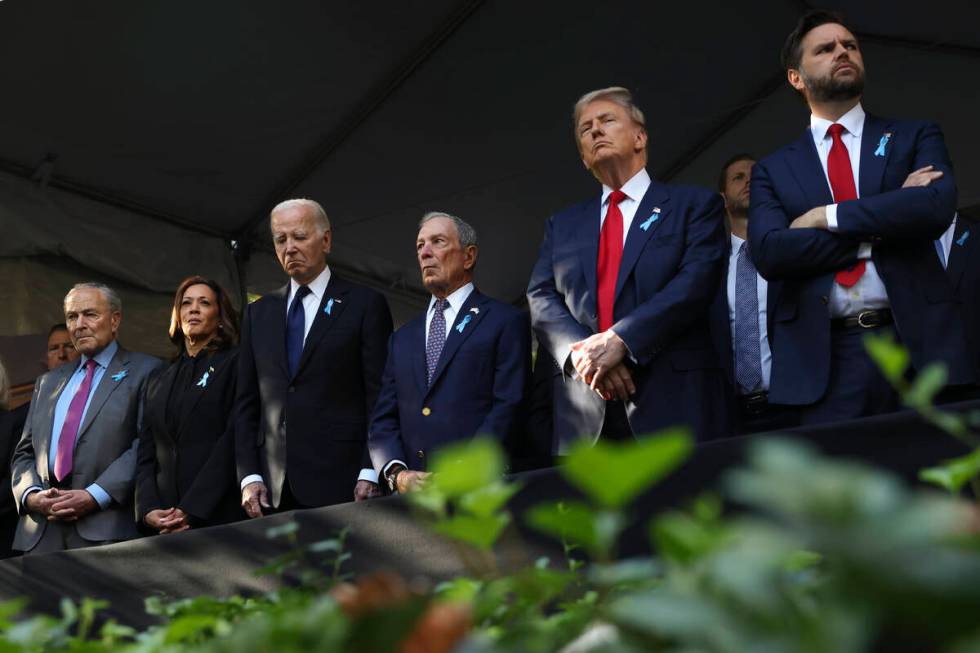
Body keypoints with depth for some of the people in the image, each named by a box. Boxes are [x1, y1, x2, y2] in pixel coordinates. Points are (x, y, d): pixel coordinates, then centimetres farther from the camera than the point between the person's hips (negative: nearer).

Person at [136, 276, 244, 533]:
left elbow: (234, 440, -8)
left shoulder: (235, 364, 2)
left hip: (219, 515, -4)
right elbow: (146, 456, 14)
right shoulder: (158, 383, 20)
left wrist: (192, 510, -15)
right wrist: (148, 510, -5)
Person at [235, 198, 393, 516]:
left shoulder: (365, 304, 4)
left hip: (340, 483, -3)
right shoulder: (258, 314, 17)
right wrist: (249, 476, 3)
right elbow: (247, 404, 15)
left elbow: (380, 398, -2)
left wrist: (370, 475, -11)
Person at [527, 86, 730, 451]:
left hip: (676, 400, -3)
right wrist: (580, 350, -11)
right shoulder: (562, 225, 23)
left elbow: (695, 283, -6)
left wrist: (620, 340, -17)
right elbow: (541, 299, 10)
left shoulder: (694, 205, 10)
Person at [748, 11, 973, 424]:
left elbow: (937, 207, -9)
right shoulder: (773, 170, 14)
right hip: (825, 359, 0)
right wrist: (879, 228, -6)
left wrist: (828, 216, -5)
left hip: (919, 344, 0)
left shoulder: (915, 138, 12)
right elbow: (768, 253, -4)